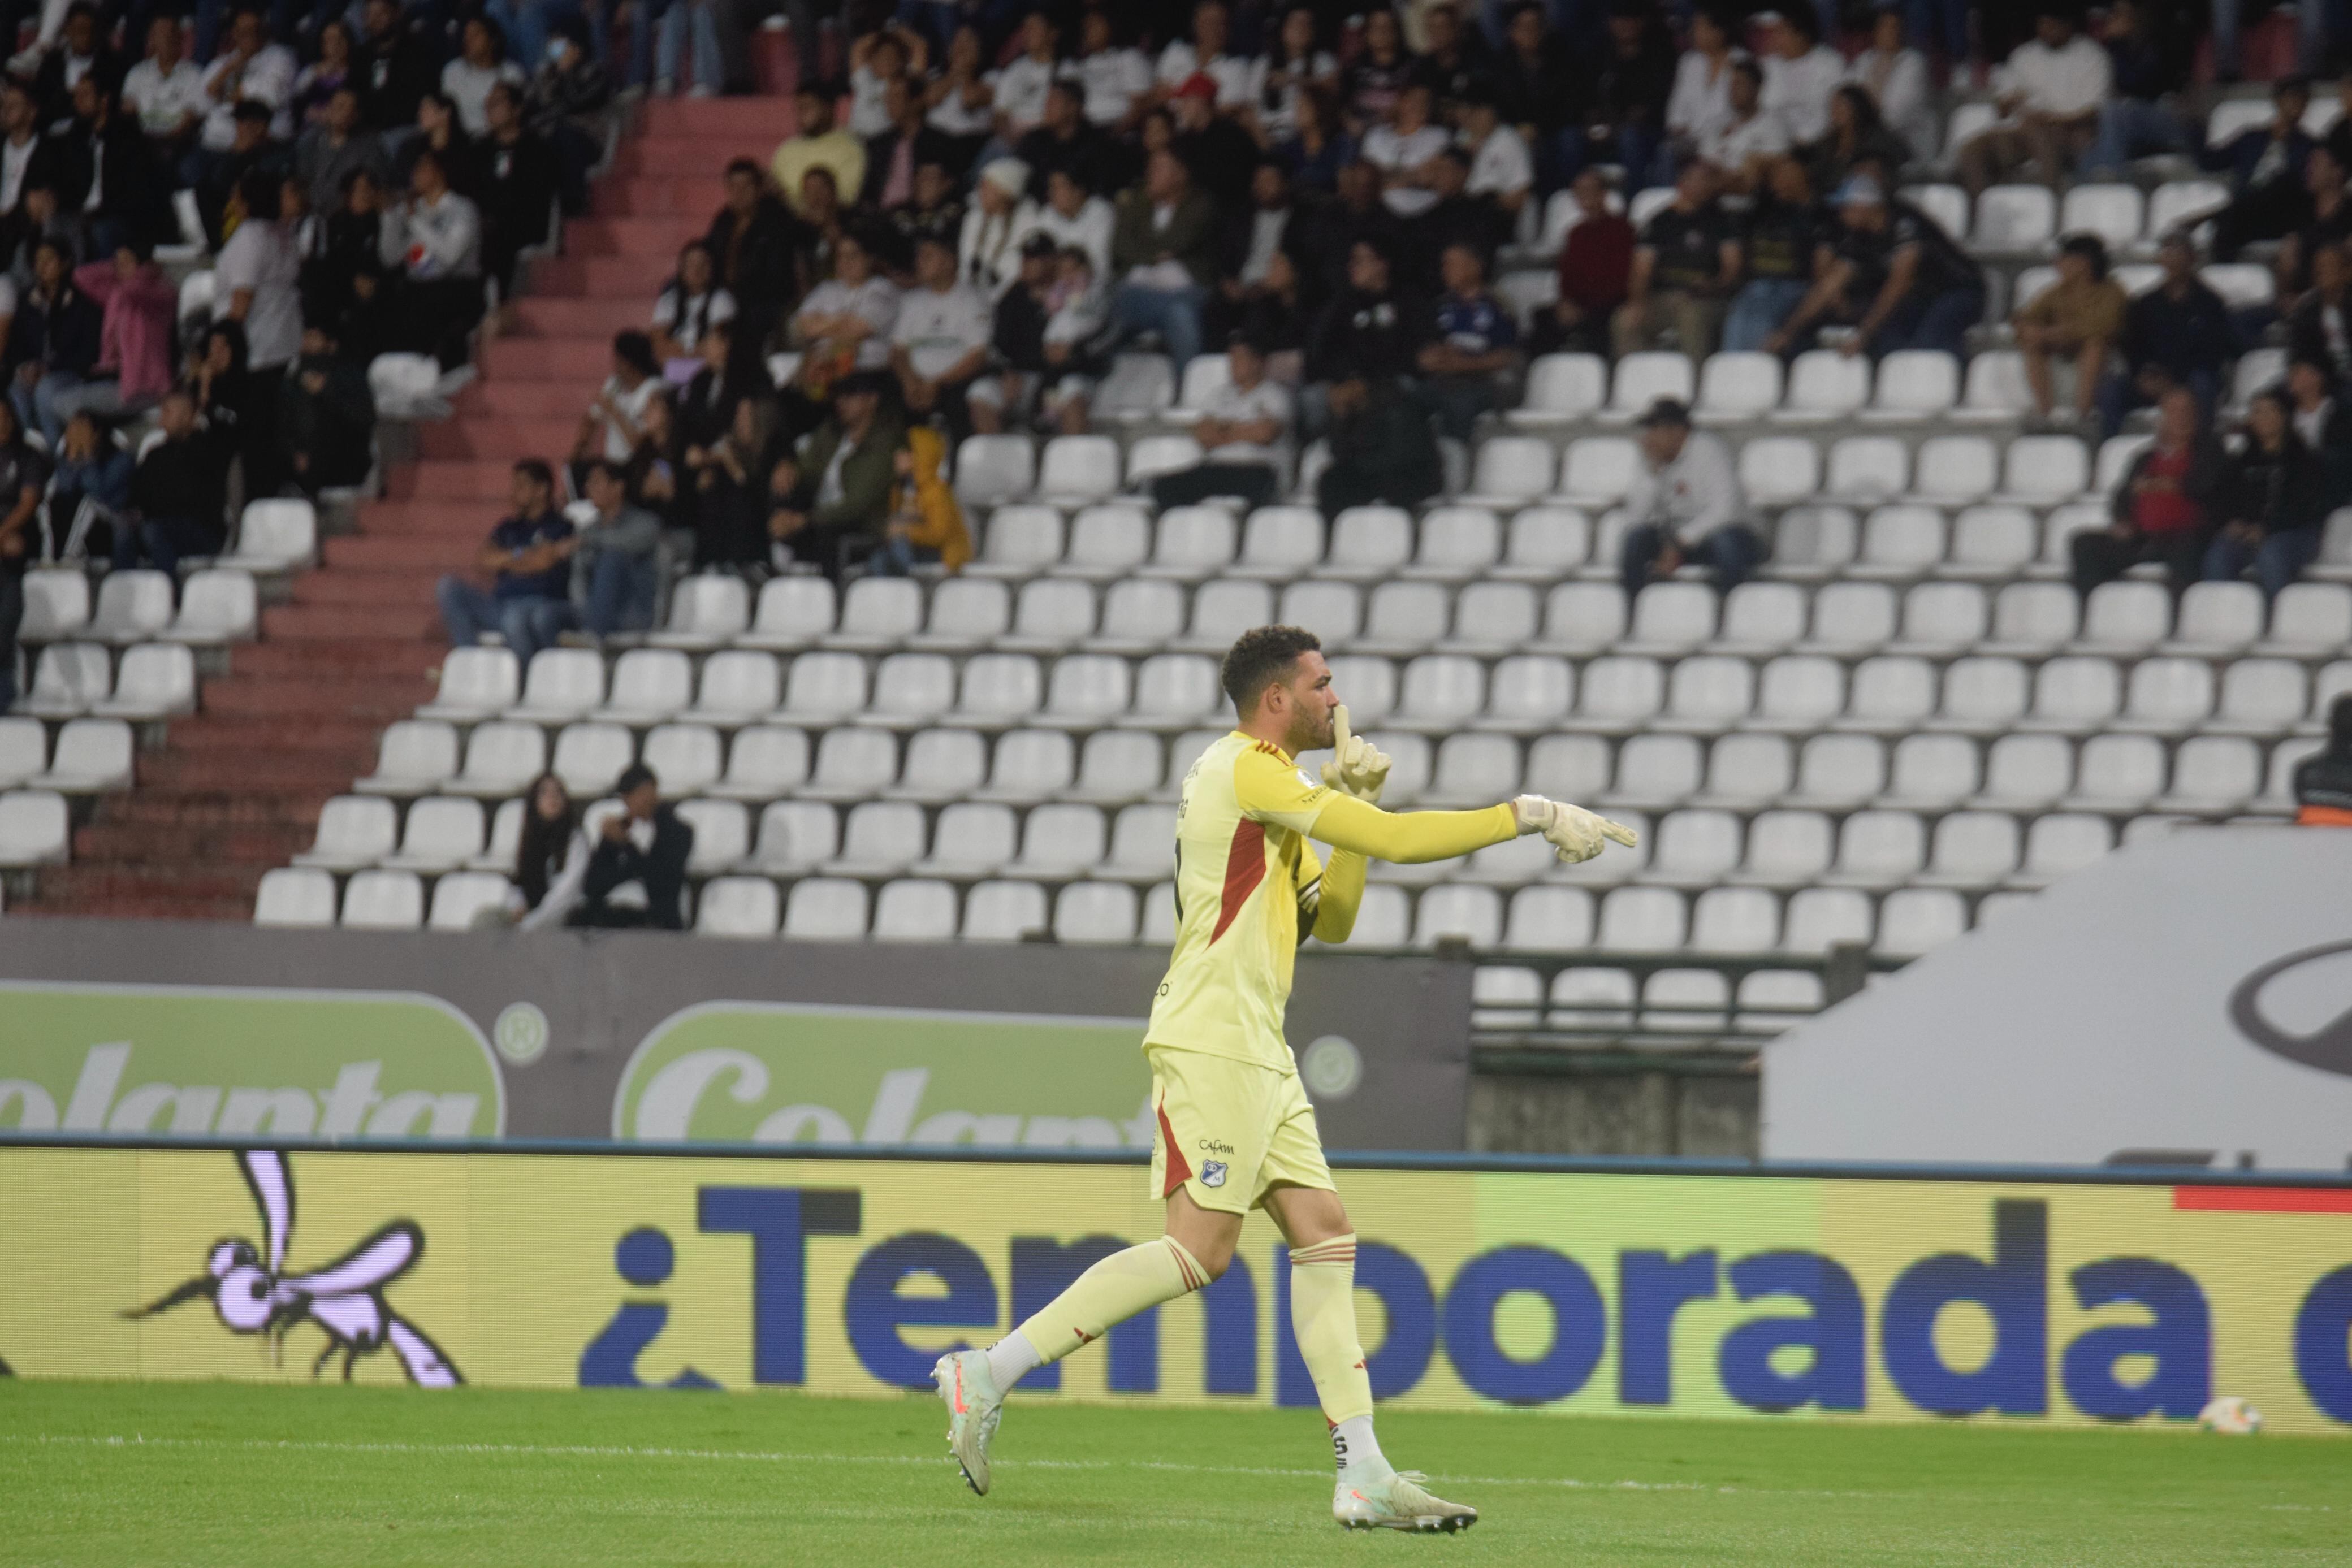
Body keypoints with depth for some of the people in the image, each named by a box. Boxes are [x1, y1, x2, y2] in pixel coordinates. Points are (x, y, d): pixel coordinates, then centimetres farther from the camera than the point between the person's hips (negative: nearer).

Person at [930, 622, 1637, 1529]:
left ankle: (1364, 1478, -1)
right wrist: (1528, 817, -11)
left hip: (1255, 1050, 10)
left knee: (1324, 1234, 3)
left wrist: (1352, 802, 12)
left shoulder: (1266, 787, 21)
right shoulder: (1246, 768, -10)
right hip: (1211, 1040, -10)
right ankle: (991, 1373, -11)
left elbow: (1330, 920, 23)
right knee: (1200, 1249, -14)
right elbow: (1397, 841, -16)